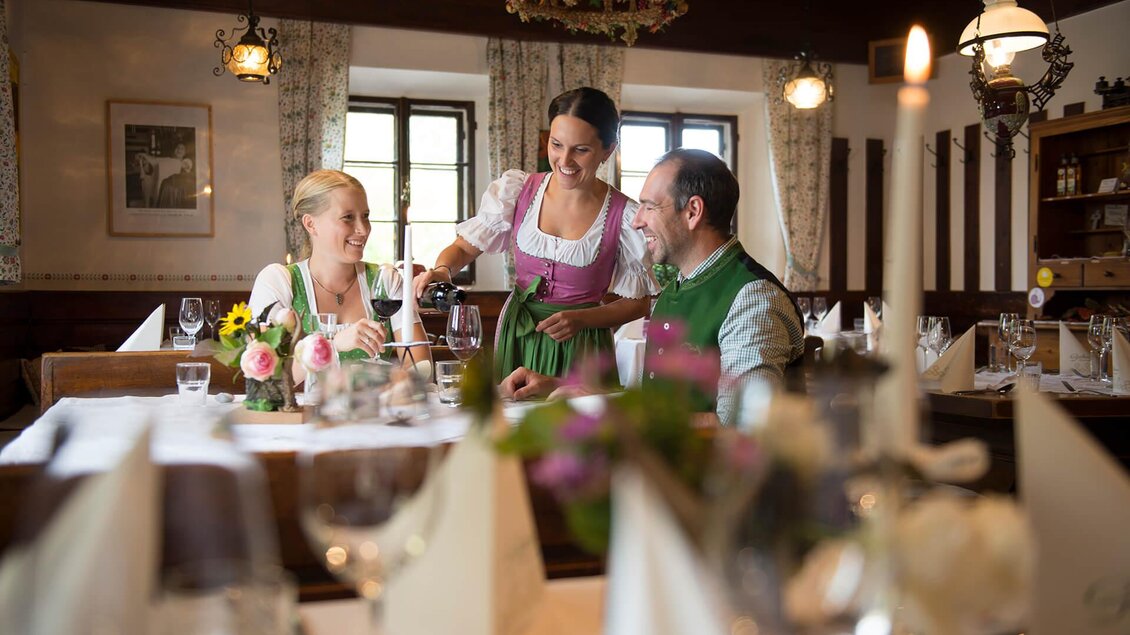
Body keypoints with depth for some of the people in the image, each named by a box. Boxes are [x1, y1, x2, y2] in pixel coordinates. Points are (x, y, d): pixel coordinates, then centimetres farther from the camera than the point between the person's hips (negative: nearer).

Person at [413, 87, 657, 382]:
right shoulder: (516, 189, -5)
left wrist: (581, 319, -16)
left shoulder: (625, 216, -11)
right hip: (516, 338, 2)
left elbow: (637, 303, -2)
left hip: (580, 347, -2)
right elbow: (463, 247, 1)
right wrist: (442, 271, -20)